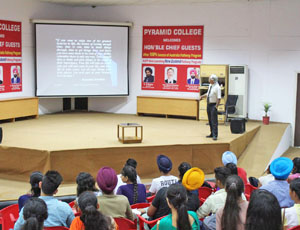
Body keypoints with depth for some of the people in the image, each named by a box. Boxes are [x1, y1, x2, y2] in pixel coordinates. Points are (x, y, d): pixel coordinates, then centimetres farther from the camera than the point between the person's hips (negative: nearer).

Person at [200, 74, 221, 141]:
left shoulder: (217, 87, -16)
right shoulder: (210, 85, 8)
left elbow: (219, 98, -20)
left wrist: (216, 106, -24)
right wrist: (202, 96, 12)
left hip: (213, 105, -8)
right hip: (208, 104, 8)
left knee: (214, 121, -7)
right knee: (210, 120, 15)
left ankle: (215, 135, -4)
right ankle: (212, 134, 25)